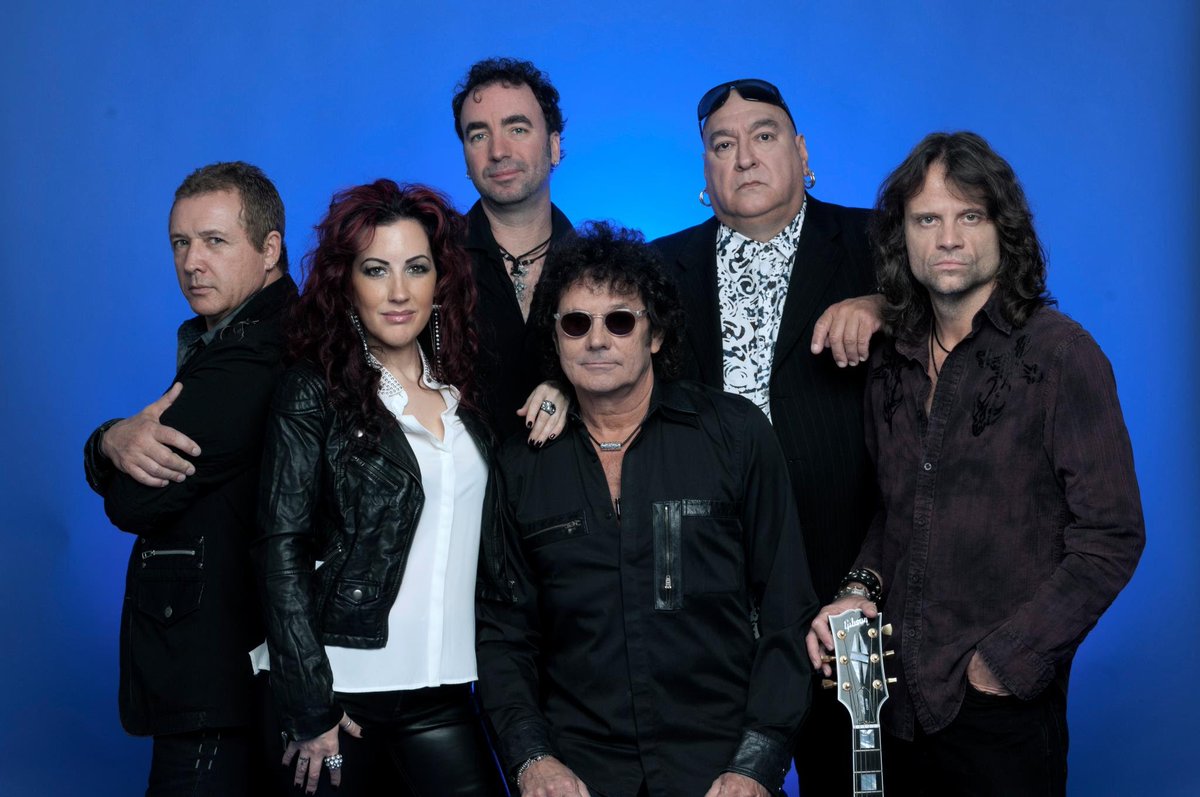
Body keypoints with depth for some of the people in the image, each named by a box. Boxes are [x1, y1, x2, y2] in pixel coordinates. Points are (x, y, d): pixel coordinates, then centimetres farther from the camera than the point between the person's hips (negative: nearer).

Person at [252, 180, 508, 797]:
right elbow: (283, 551, -10)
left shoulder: (462, 387, 8)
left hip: (442, 693, 4)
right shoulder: (314, 389, -5)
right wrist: (309, 708, -13)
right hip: (339, 693, -4)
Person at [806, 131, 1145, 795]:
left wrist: (1006, 660, -14)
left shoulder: (1059, 354, -10)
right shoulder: (892, 367, 8)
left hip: (1003, 705, -5)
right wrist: (861, 588, -1)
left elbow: (1111, 538, -12)